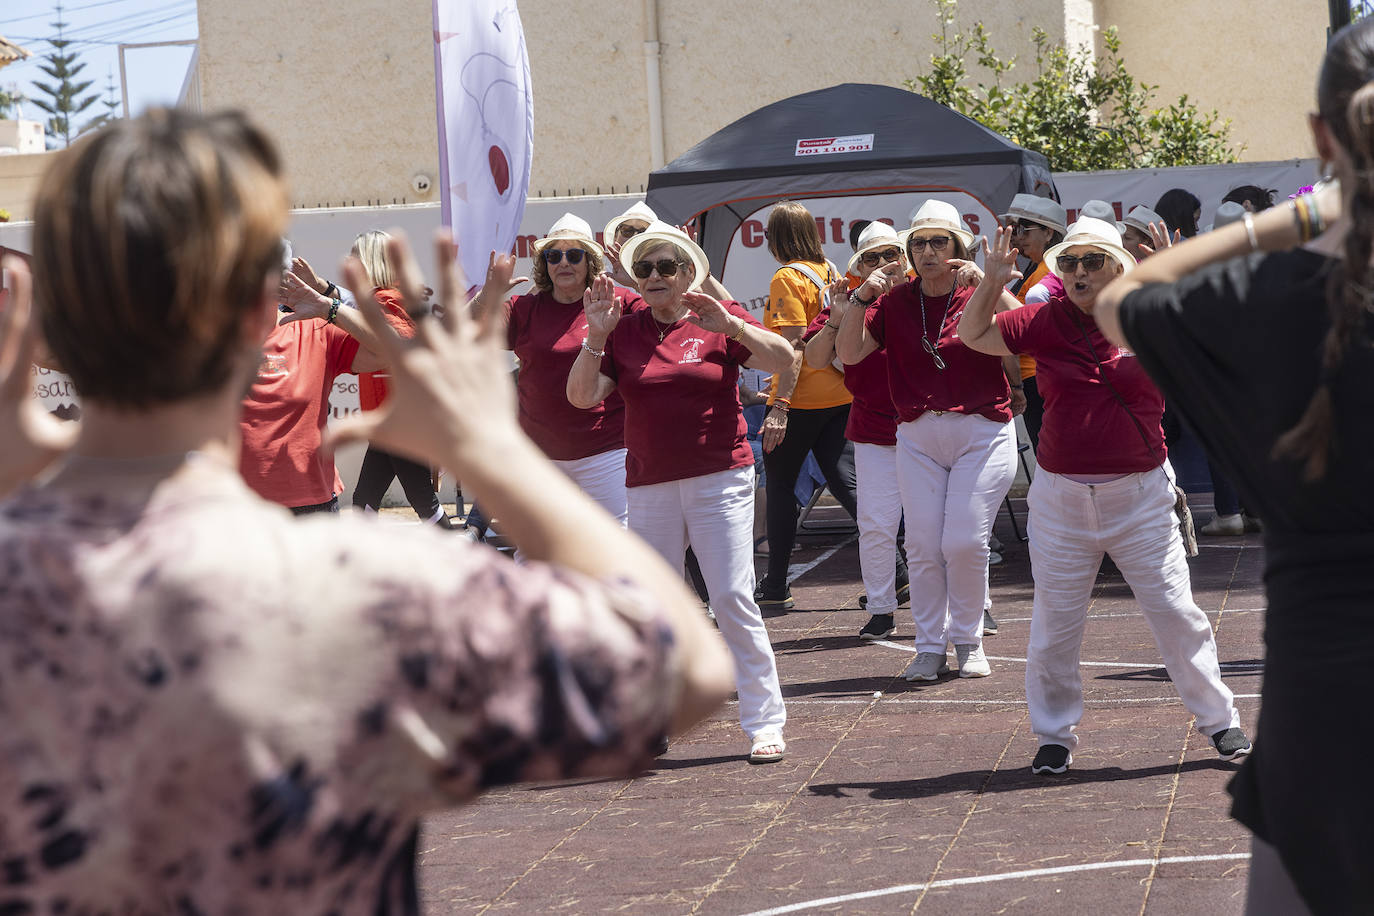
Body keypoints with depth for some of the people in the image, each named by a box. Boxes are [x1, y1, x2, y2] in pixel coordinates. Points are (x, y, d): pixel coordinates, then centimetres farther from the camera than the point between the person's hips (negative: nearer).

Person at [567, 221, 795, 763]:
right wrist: (597, 336, -12)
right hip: (650, 488, 3)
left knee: (733, 598, -9)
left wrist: (730, 325, -23)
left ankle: (764, 723, -2)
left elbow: (784, 360, -11)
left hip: (720, 482, -3)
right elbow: (581, 396, -1)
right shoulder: (623, 331, 7)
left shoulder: (719, 321, 1)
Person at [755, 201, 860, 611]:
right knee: (844, 482, 6)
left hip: (802, 400, -7)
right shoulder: (828, 271, 11)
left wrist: (780, 406, -22)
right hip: (840, 394, 7)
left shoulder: (787, 278, -11)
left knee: (780, 485, 6)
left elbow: (793, 346, -19)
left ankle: (776, 586, 12)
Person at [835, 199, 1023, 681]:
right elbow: (848, 353, 0)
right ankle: (930, 646, 11)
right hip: (917, 435, 3)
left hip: (982, 431, -3)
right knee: (922, 543, 0)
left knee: (965, 541, -8)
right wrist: (861, 298, -11)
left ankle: (968, 641, 12)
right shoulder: (895, 301, 5)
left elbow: (1016, 362, -16)